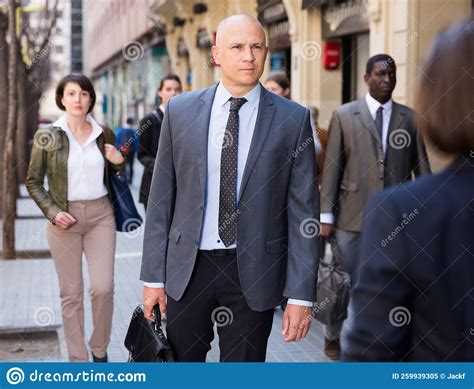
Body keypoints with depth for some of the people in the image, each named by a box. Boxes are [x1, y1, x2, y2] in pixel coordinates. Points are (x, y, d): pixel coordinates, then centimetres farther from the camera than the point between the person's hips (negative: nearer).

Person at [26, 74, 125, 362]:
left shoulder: (104, 135, 5)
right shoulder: (47, 136, -2)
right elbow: (33, 182, 4)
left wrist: (119, 163, -3)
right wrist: (52, 212, -9)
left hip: (100, 216, 2)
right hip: (65, 219, -1)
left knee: (103, 287, -6)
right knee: (71, 293, 3)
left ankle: (100, 349, 18)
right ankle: (78, 359, 14)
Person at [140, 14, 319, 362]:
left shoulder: (293, 119, -4)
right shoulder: (180, 110, 1)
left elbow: (304, 210, -4)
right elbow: (162, 198, 4)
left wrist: (301, 294, -8)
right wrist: (153, 275, 2)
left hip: (254, 271, -1)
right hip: (188, 267, 2)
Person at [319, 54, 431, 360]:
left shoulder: (409, 118, 7)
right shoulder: (344, 116, 2)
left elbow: (421, 167, 7)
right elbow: (332, 167, 0)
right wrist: (326, 216, -4)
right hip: (353, 216, -1)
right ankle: (335, 338, 28)